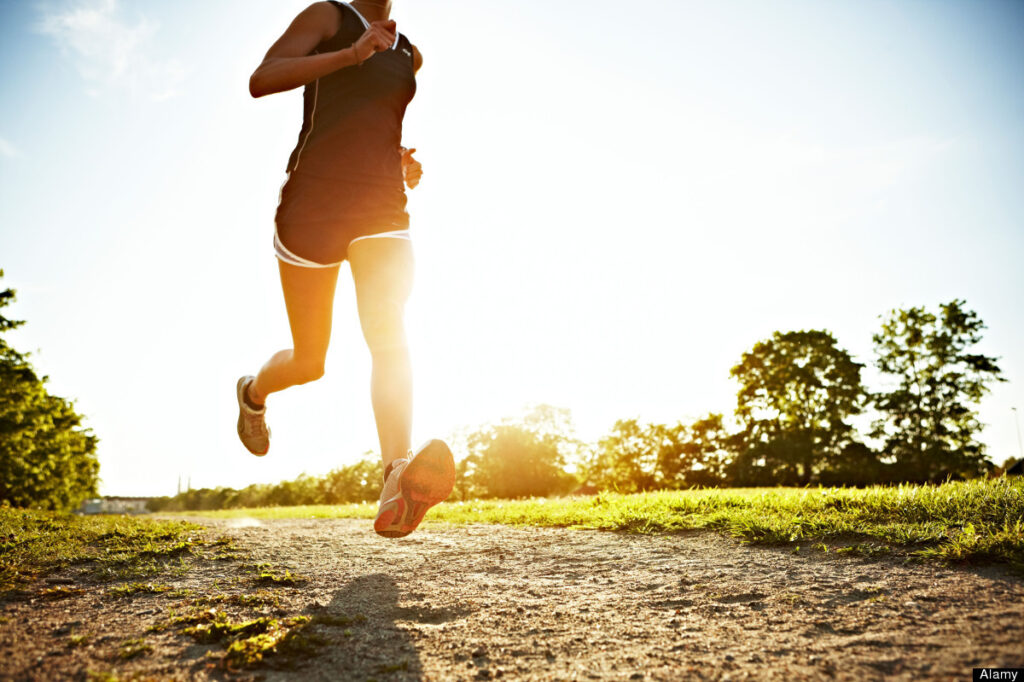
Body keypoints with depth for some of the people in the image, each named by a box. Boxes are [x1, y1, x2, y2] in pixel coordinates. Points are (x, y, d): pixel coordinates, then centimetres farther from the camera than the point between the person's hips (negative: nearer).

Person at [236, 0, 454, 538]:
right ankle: (253, 393, 39)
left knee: (389, 335, -22)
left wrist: (407, 164, 14)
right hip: (314, 196, -4)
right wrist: (352, 53, -16)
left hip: (382, 203, 4)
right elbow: (261, 81, -7)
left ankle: (398, 491, -37)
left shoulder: (409, 54, 24)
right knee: (309, 362, 3)